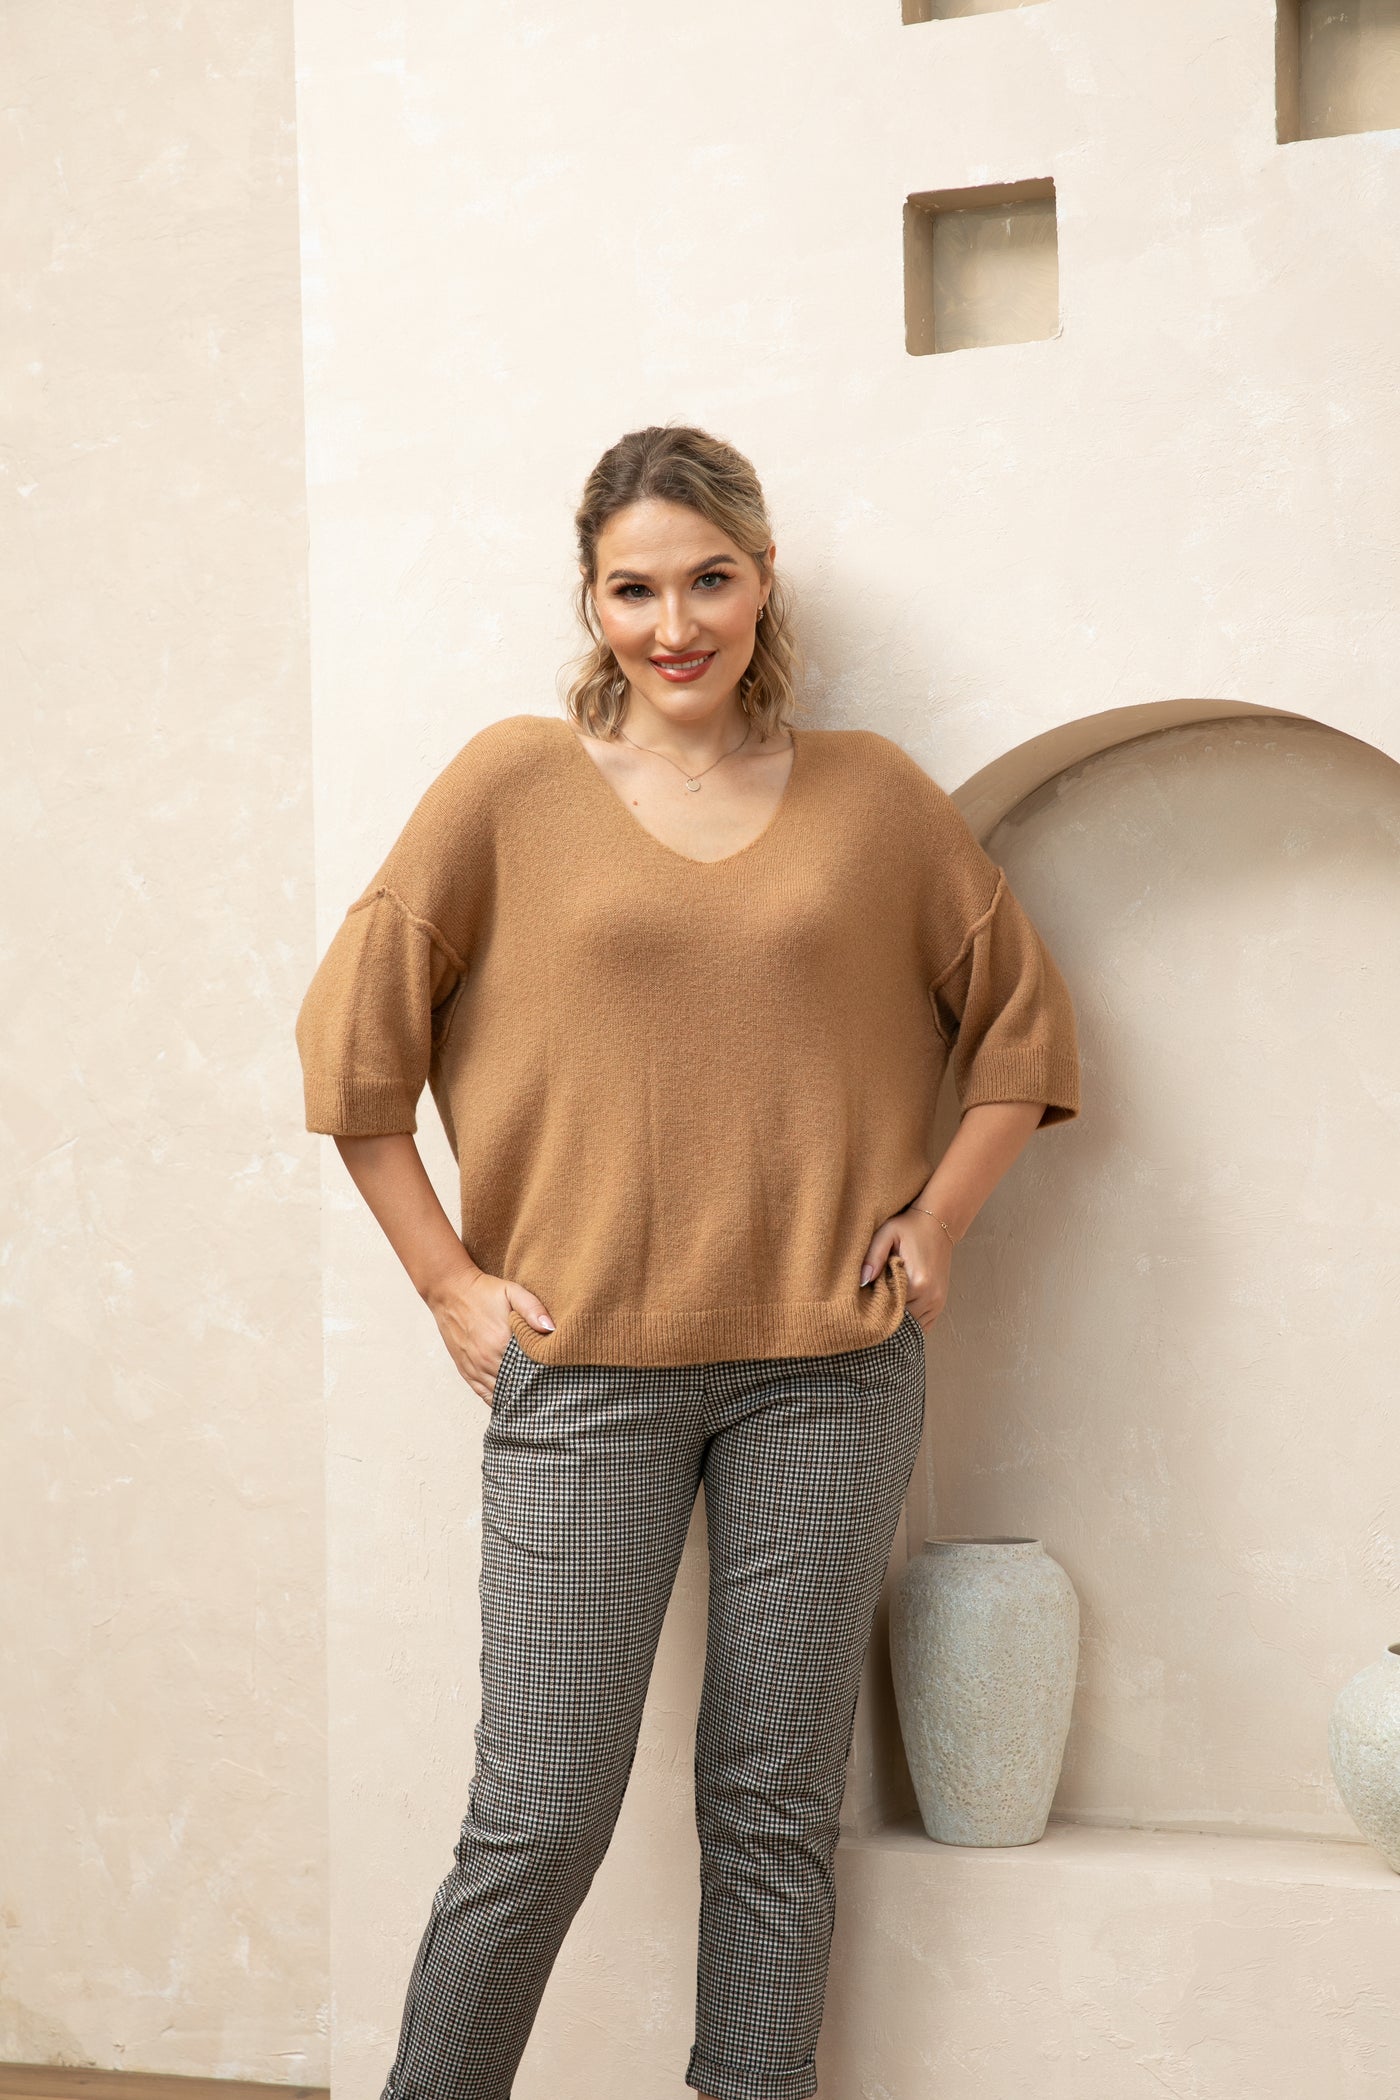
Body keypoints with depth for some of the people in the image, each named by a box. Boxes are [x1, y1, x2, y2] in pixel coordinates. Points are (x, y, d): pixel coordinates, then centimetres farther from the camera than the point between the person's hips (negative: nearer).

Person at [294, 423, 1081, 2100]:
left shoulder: (871, 795, 6)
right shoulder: (514, 783, 1)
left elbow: (1022, 1018, 16)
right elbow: (353, 1033, 4)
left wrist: (938, 1219, 6)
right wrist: (448, 1279, 0)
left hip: (826, 1368, 2)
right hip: (583, 1367, -2)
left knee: (778, 1809, 8)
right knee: (541, 1817, -2)